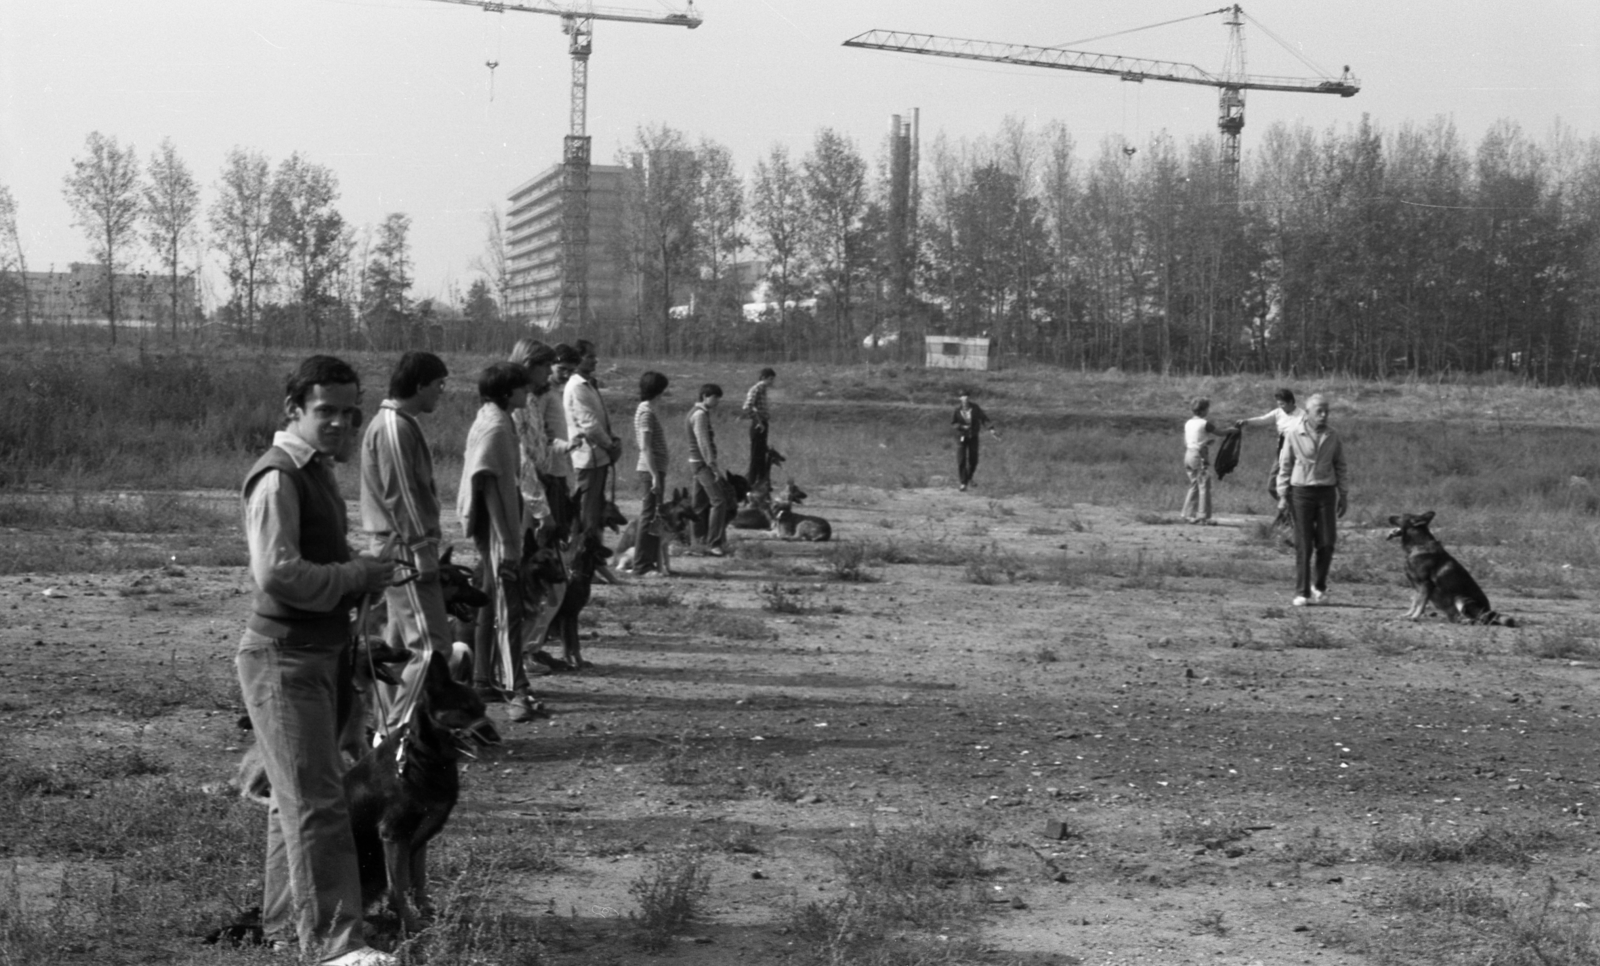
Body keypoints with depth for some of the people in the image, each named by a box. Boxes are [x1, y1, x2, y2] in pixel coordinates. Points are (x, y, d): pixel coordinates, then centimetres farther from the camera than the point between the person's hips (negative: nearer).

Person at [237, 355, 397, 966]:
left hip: (323, 652, 10)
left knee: (296, 795, 18)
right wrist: (358, 576, -18)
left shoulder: (318, 472, 14)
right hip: (284, 658, -10)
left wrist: (363, 573, 9)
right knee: (316, 801, -11)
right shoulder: (277, 479, -17)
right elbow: (277, 573, -28)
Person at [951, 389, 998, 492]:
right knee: (961, 460, -9)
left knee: (973, 460, 7)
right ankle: (963, 483, -2)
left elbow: (984, 418, -11)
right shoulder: (958, 410, -11)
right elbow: (953, 423, -3)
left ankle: (969, 478, 35)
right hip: (961, 437, -1)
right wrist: (963, 427, -20)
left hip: (973, 437, 1)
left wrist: (991, 429, -23)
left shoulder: (975, 408, -10)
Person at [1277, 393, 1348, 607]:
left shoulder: (1332, 436, 4)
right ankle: (1302, 592, 3)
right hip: (1301, 491, -2)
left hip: (1326, 491, 2)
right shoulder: (1293, 434, -3)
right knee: (1303, 545, -2)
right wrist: (1283, 495, 0)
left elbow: (1340, 466, 13)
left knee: (1326, 543, 1)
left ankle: (1318, 586, 21)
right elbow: (1284, 465, 3)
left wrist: (1343, 495, 11)